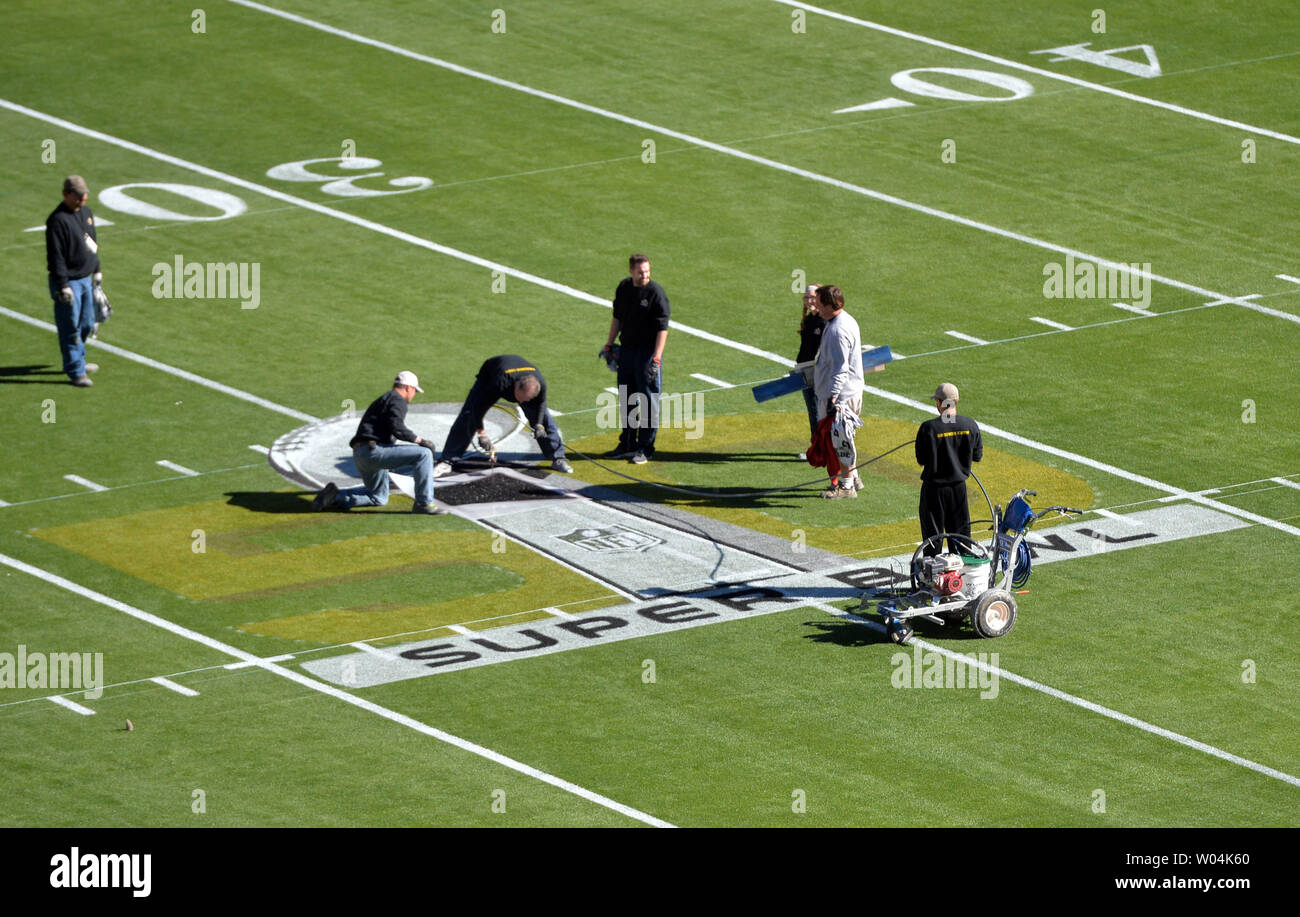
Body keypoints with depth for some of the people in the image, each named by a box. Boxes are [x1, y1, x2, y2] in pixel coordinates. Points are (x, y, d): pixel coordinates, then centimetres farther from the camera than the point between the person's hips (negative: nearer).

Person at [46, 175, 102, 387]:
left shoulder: (86, 212, 8)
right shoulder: (57, 220, -19)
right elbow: (55, 256, -20)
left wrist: (96, 270, 22)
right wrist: (63, 286, -21)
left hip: (86, 279, 8)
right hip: (68, 281, -8)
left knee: (86, 325, 18)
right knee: (70, 328, -2)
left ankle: (78, 361, 37)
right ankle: (75, 372, 4)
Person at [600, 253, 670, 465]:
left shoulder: (656, 293, -15)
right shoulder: (624, 288, 5)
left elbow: (662, 329, -18)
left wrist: (656, 358, -24)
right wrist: (609, 344, 17)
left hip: (648, 351, -7)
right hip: (627, 350, 7)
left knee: (648, 400, -1)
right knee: (626, 399, 15)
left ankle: (645, 448, 6)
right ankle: (627, 445, 27)